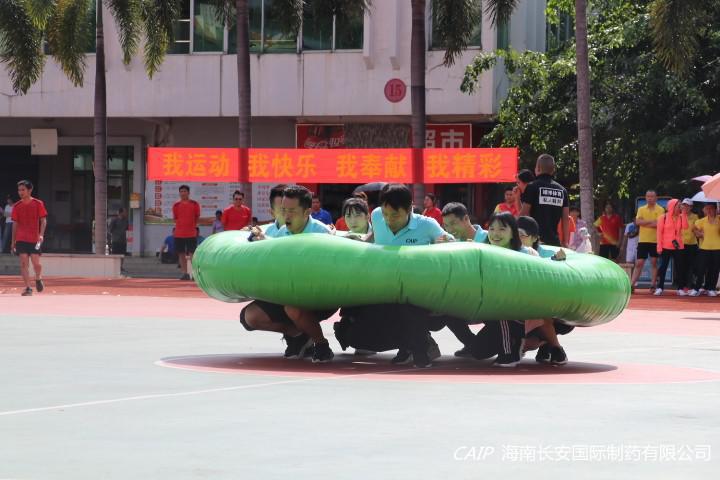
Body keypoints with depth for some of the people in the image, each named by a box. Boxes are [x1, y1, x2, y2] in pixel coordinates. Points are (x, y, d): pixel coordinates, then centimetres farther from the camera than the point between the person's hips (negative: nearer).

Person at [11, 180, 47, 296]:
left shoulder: (38, 204, -2)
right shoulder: (17, 206, 7)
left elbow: (43, 220, -2)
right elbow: (15, 224, 12)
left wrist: (41, 234, -17)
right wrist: (13, 241, 10)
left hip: (35, 239, -2)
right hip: (21, 239, 2)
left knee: (36, 263, -5)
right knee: (24, 263, -6)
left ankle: (38, 279, 26)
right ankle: (28, 288, -2)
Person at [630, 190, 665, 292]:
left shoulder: (660, 210, -2)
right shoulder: (641, 209, 9)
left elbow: (658, 224, -16)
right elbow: (638, 222, -7)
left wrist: (644, 223, -10)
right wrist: (651, 221, -14)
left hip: (655, 241, -2)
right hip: (642, 240, 2)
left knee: (654, 263, 3)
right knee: (639, 263, 2)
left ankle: (653, 286, 9)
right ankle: (632, 284, 2)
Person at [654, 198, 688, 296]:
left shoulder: (681, 217, 8)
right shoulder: (663, 218, -1)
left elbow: (685, 226, -11)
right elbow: (659, 232, -3)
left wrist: (683, 214, -11)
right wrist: (659, 247, -9)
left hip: (678, 247, 3)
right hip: (666, 247, -3)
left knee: (680, 268, 2)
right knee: (663, 267, -3)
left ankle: (680, 288, 8)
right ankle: (660, 288, 0)